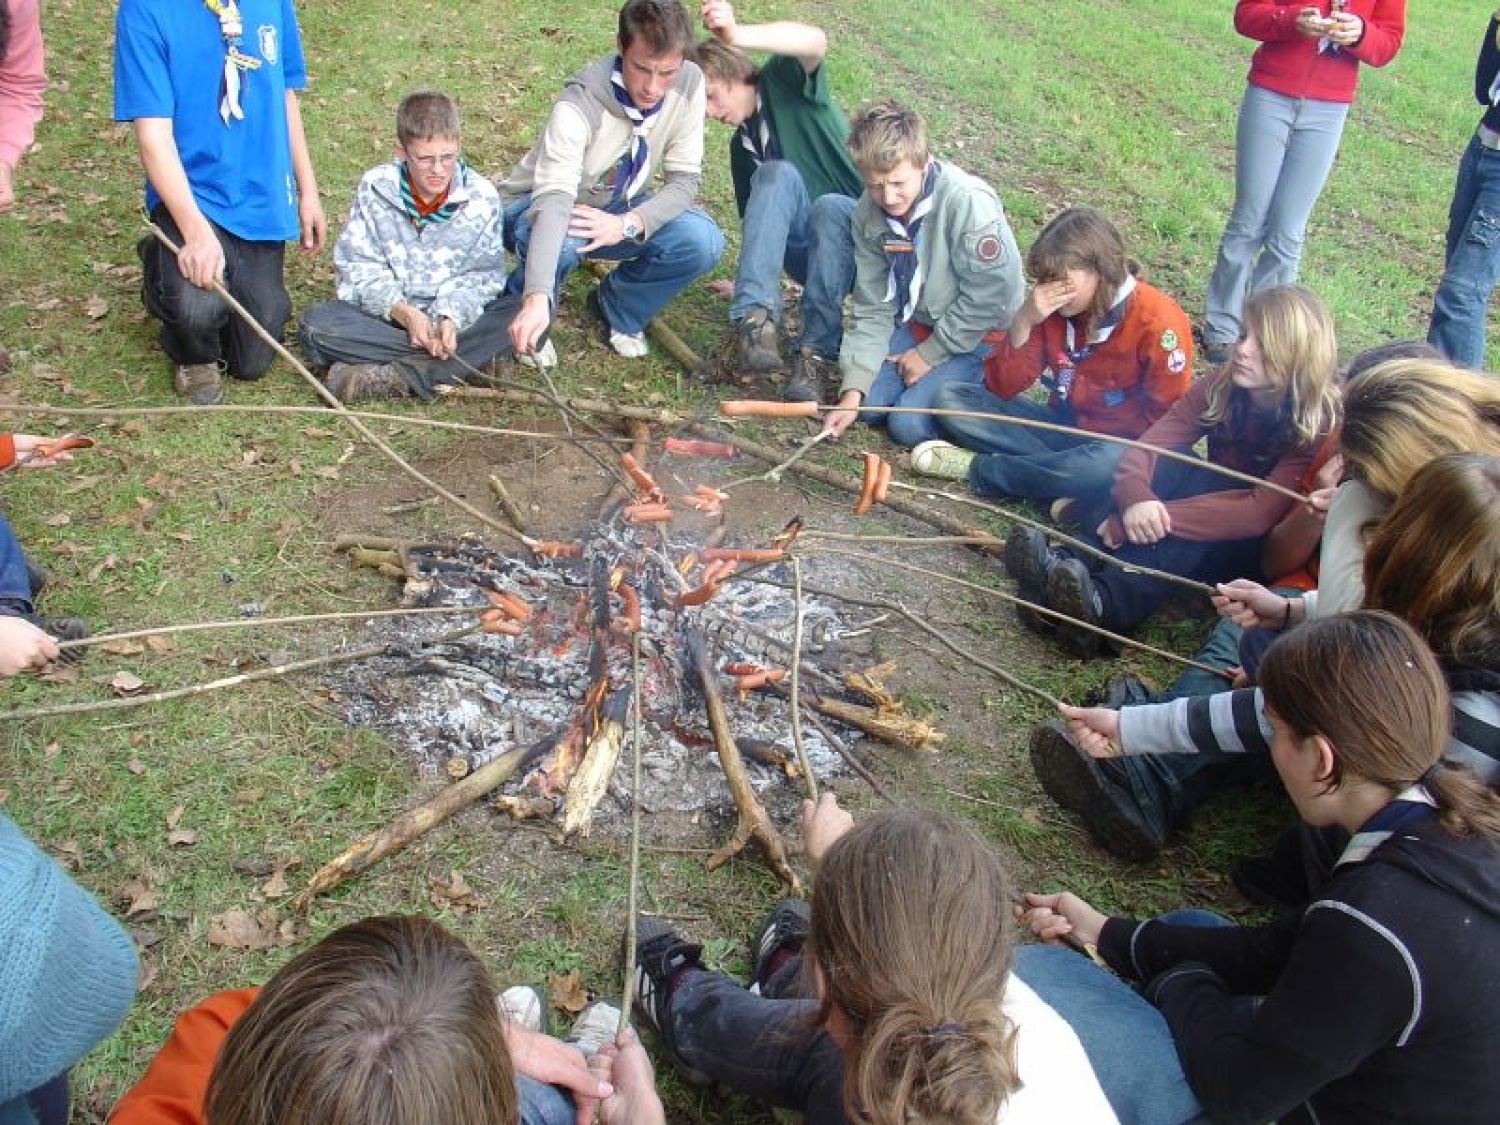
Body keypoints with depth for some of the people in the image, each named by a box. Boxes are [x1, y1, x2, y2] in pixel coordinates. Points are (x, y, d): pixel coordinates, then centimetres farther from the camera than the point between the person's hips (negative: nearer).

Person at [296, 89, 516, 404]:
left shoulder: (482, 196, -7)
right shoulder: (375, 187, -7)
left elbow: (482, 275, -6)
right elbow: (358, 267, -7)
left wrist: (452, 318, -26)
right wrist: (404, 313, -24)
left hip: (456, 316, 0)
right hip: (385, 314, 0)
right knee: (314, 325, -26)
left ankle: (394, 377, -33)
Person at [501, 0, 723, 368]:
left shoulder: (689, 84, -20)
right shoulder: (579, 104, -34)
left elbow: (684, 180, -15)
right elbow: (554, 199, -45)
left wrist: (628, 223, -35)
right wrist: (537, 297, -59)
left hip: (616, 207, 4)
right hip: (537, 205, -4)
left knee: (703, 242, -22)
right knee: (561, 240, -40)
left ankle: (617, 309, 6)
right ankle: (524, 316, -5)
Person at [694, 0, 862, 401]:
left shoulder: (782, 81, -4)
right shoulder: (741, 145, 14)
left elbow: (815, 42, -27)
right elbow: (758, 220, 18)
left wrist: (738, 35, -43)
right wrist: (753, 283, 6)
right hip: (808, 254, 5)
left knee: (828, 207, -38)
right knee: (777, 174, -24)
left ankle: (816, 353, -33)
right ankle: (756, 318, -36)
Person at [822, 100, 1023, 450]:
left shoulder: (969, 202, -28)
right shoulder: (868, 213, -10)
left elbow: (991, 296, -22)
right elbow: (873, 309, -6)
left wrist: (930, 353, -14)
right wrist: (852, 391, -16)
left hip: (980, 334, -5)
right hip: (917, 322, 5)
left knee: (909, 425, -18)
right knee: (868, 404, -13)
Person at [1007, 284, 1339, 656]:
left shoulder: (1319, 423, -21)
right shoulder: (1220, 389, -8)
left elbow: (1262, 514, -33)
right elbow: (1141, 451, -17)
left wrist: (1162, 515, -41)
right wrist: (1136, 500, -40)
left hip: (1263, 549, -4)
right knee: (1165, 464, -25)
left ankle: (1104, 605, -53)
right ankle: (1065, 568, -42)